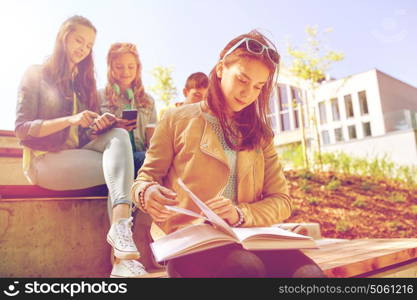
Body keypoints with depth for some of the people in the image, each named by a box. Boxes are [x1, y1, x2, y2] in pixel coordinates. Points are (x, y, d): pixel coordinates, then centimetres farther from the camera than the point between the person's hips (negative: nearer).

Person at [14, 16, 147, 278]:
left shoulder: (84, 82, 20)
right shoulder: (37, 75, 3)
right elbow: (22, 129, -7)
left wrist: (100, 125, -10)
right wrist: (70, 120, -20)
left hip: (78, 156, 5)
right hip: (44, 159, -5)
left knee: (119, 135, -27)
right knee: (120, 167, -26)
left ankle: (121, 227, -43)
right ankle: (123, 257, -37)